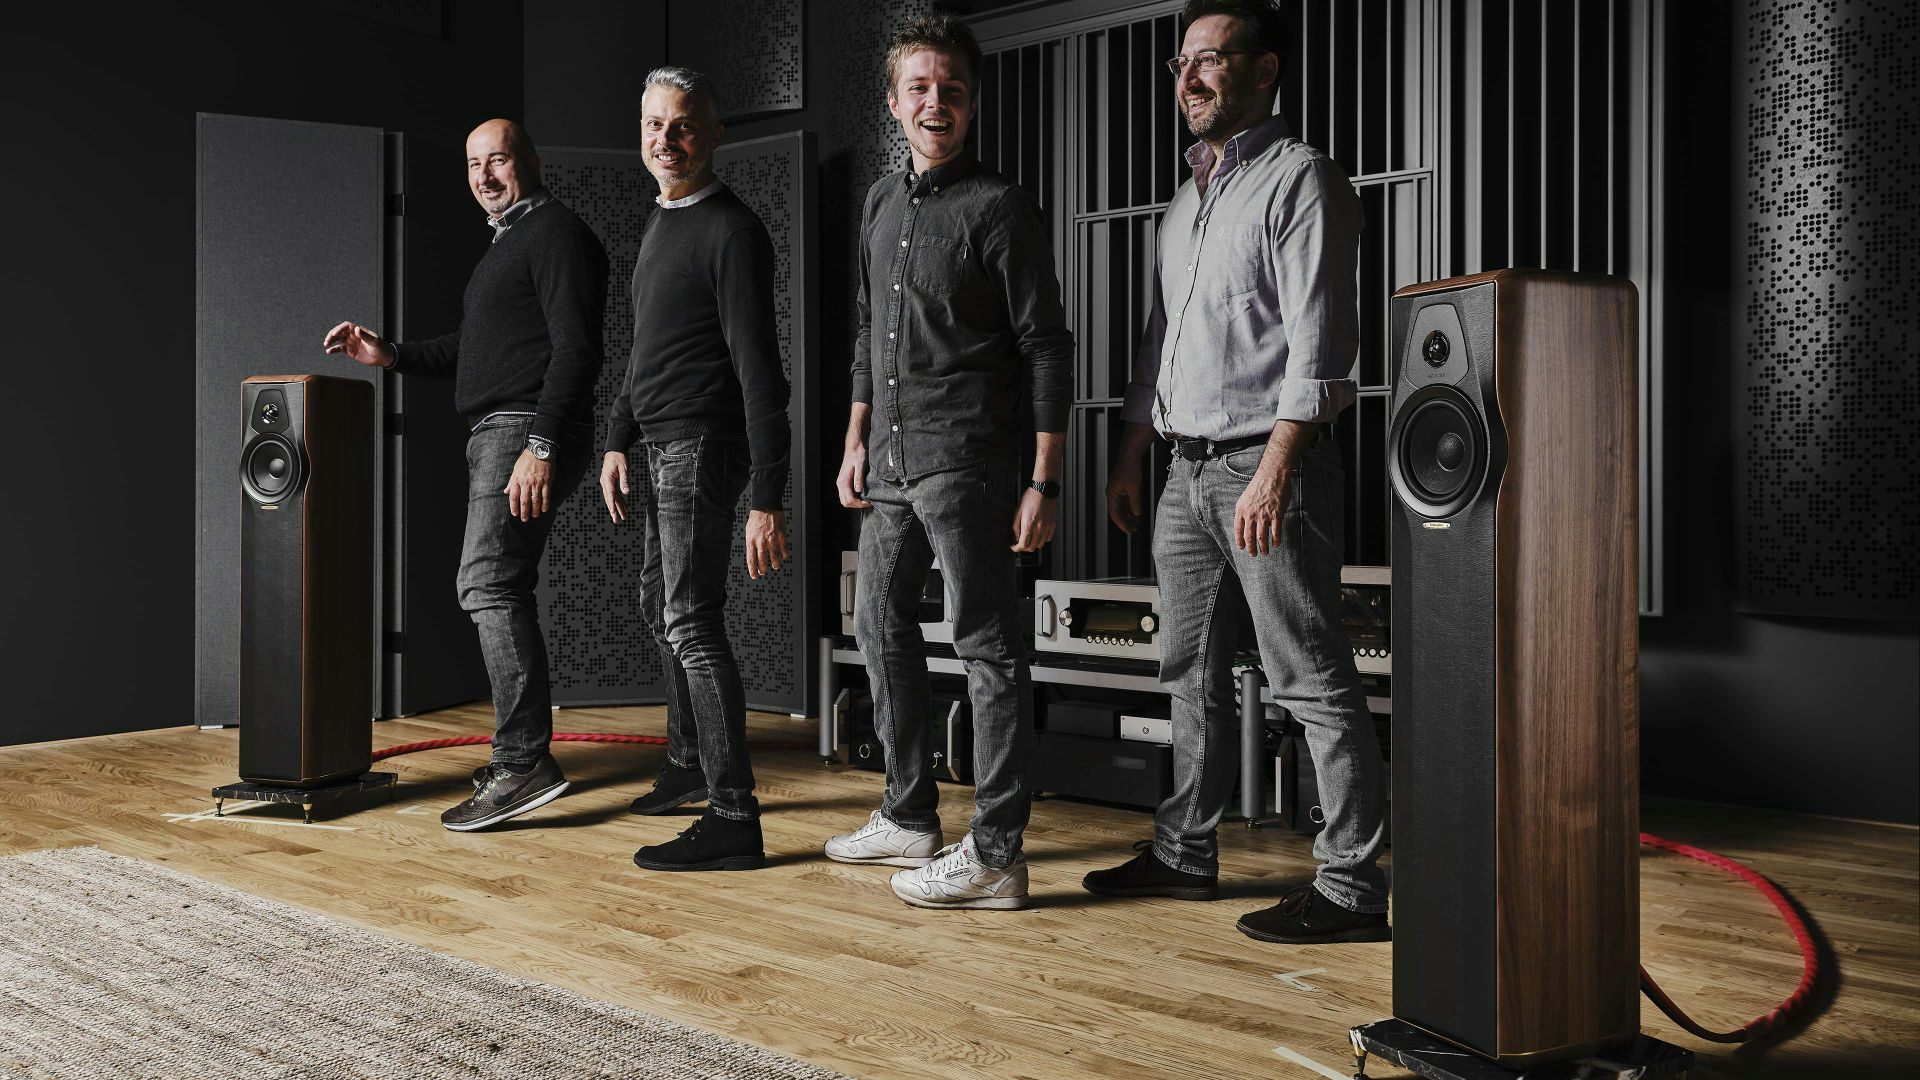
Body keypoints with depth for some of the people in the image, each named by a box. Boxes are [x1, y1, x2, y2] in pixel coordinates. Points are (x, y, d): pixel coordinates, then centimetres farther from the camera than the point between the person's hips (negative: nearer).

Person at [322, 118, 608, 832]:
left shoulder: (555, 233, -7)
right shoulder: (506, 243, 25)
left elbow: (575, 347, -18)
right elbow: (469, 347, 32)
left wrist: (541, 445, -26)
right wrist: (391, 356, 18)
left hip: (527, 433, -11)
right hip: (496, 435, 11)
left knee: (488, 584, -18)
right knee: (501, 589, 12)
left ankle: (523, 761, -21)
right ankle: (522, 754, 18)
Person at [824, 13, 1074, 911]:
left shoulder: (999, 206, -7)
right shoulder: (882, 203, 15)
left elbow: (1046, 346, -9)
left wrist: (1044, 481, -14)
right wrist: (856, 440, 18)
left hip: (968, 458, -8)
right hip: (893, 462, 8)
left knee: (987, 648, -4)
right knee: (881, 628, 14)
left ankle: (994, 854, 0)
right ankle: (910, 817, 27)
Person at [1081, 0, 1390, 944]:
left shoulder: (1300, 180, -7)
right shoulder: (1187, 202, 19)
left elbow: (1318, 341, -16)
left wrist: (1274, 470, -23)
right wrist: (1131, 457, 20)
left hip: (1267, 465, -9)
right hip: (1188, 471, 9)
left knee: (1313, 682, -6)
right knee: (1192, 674, 14)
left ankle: (1351, 885, -3)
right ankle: (1185, 853, 25)